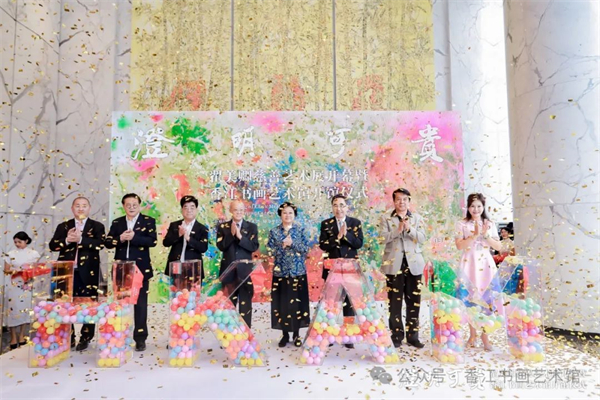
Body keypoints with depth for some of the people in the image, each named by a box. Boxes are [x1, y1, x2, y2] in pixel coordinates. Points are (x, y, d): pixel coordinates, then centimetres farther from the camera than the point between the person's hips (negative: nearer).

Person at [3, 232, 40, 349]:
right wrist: (14, 270, -14)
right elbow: (6, 270, 4)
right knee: (13, 309, -3)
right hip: (13, 285, -1)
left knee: (25, 309, 5)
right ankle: (13, 338, 7)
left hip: (28, 285, 1)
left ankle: (21, 336, 17)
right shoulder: (11, 254, 2)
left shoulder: (34, 254, 2)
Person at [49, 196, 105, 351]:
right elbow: (52, 245, 4)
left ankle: (85, 339, 11)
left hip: (88, 273, -2)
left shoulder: (97, 226, 5)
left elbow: (100, 244, -11)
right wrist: (67, 240, -14)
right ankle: (68, 339, 18)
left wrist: (80, 239, -21)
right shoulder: (63, 226, 14)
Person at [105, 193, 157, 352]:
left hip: (140, 268, -3)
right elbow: (108, 243, 4)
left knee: (140, 303, 0)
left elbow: (152, 241, -10)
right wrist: (120, 239, -14)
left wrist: (134, 237, -21)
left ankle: (140, 338, 5)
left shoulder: (148, 221, 2)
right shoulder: (116, 223, 12)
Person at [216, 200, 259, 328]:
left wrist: (240, 236, -18)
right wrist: (231, 234, -17)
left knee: (245, 303, 5)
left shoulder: (252, 227, 2)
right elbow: (220, 246, -6)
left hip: (245, 270, -1)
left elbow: (254, 247, -9)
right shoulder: (222, 227, 5)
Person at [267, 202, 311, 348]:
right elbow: (270, 251, -2)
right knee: (282, 302, 3)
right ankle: (285, 334, 17)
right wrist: (282, 245, -15)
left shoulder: (300, 230, 3)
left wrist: (292, 244, -16)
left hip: (298, 271, 0)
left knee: (297, 301, 4)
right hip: (280, 271, 0)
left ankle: (296, 334, 17)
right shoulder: (274, 231, 3)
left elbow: (306, 249, -4)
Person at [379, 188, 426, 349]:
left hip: (413, 264, 2)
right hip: (394, 264, -2)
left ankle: (412, 335, 15)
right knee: (395, 302, 3)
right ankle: (396, 336, 13)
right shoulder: (386, 218, 4)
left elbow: (422, 239, -2)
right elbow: (384, 238, -8)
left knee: (413, 301, 5)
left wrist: (409, 228, -17)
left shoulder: (417, 218, 9)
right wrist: (398, 229, -19)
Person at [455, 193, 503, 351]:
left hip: (486, 265, 2)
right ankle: (472, 335, 15)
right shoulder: (461, 224, 1)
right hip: (469, 265, -2)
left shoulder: (490, 224, 9)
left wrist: (486, 235, -10)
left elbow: (498, 247, 4)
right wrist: (474, 235, -17)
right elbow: (459, 245, -10)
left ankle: (485, 336, 10)